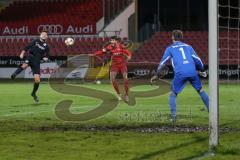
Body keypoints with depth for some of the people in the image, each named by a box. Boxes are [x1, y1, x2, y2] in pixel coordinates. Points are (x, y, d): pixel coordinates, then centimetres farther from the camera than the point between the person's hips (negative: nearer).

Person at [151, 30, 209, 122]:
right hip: (192, 72, 2)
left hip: (180, 74, -2)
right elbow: (197, 60, 20)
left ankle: (173, 116, 1)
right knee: (201, 91, 19)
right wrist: (202, 71, 34)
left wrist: (157, 75, 16)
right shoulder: (188, 47, 23)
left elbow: (163, 62, 13)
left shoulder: (170, 48, 16)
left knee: (173, 94, 12)